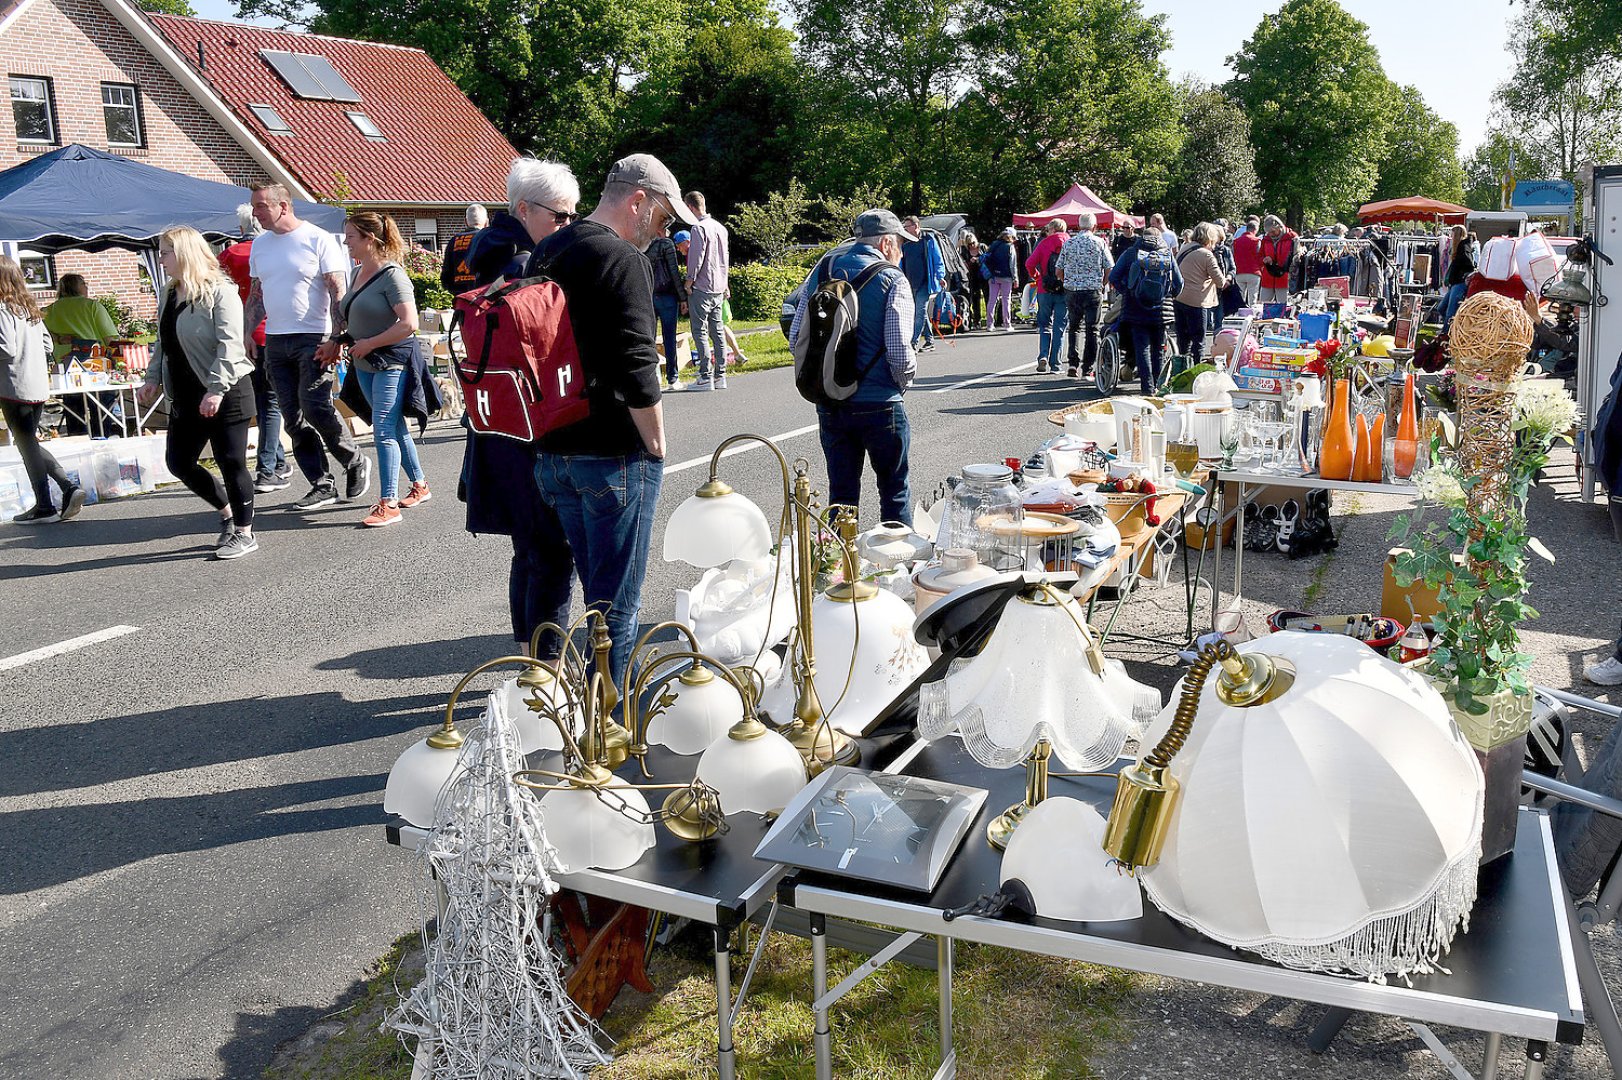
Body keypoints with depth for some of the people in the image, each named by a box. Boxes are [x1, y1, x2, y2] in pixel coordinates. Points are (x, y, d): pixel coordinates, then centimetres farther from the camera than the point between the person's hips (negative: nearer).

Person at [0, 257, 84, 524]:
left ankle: (44, 507, 5)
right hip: (39, 386, 8)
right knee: (30, 442, 18)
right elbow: (47, 343, 16)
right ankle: (68, 487, 6)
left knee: (27, 445, 1)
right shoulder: (31, 307, 11)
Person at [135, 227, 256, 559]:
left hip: (225, 394, -9)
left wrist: (216, 389, -24)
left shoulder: (220, 292, -12)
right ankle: (228, 512, 26)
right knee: (178, 461, 9)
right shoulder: (169, 296, 14)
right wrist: (153, 378, 11)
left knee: (230, 463, -2)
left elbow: (230, 345, -19)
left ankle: (244, 533, 11)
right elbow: (162, 344, 22)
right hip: (185, 396, 9)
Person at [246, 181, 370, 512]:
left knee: (315, 407, -15)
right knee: (294, 419, 3)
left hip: (313, 339, -6)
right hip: (275, 342, 6)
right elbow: (256, 295, 20)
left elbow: (338, 292, -9)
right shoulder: (260, 246, 14)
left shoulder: (318, 239, -5)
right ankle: (323, 485, 9)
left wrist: (335, 339, -17)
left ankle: (355, 463, 7)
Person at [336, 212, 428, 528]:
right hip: (365, 365, 9)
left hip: (391, 363, -9)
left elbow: (409, 324, -23)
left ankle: (388, 504, -4)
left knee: (384, 432, -9)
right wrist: (345, 340, 5)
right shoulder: (357, 273, 11)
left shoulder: (392, 275, -15)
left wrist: (369, 344, -17)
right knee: (395, 428, 15)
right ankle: (420, 485, 28)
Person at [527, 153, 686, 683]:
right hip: (614, 456, -8)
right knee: (617, 600, 1)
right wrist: (656, 447, -11)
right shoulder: (621, 258, -14)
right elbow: (637, 368, -21)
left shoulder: (545, 252, 13)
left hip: (553, 450, 9)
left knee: (597, 586, 20)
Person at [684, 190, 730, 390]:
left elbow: (697, 256, -17)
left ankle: (706, 377, -7)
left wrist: (689, 280, -7)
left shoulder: (699, 227, -13)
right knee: (718, 332, 9)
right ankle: (720, 375, 11)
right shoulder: (720, 227, 13)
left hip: (701, 289, -8)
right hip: (718, 288, 8)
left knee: (700, 331, -5)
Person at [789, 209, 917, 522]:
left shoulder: (824, 271, 6)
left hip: (829, 405, 4)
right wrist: (904, 382, 4)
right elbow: (900, 351, -16)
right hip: (879, 405, -4)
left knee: (841, 493, 13)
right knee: (895, 493, 11)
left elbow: (796, 336, 6)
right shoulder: (892, 279, -8)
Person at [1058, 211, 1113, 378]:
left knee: (1074, 327, 15)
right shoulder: (1099, 242, -2)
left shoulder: (1068, 243, 4)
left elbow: (1059, 271, 4)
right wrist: (1101, 285, 11)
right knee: (1092, 330, 6)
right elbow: (1109, 269, -4)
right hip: (1093, 291, -2)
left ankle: (1073, 364, 3)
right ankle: (1087, 369, 5)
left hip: (1071, 291, 2)